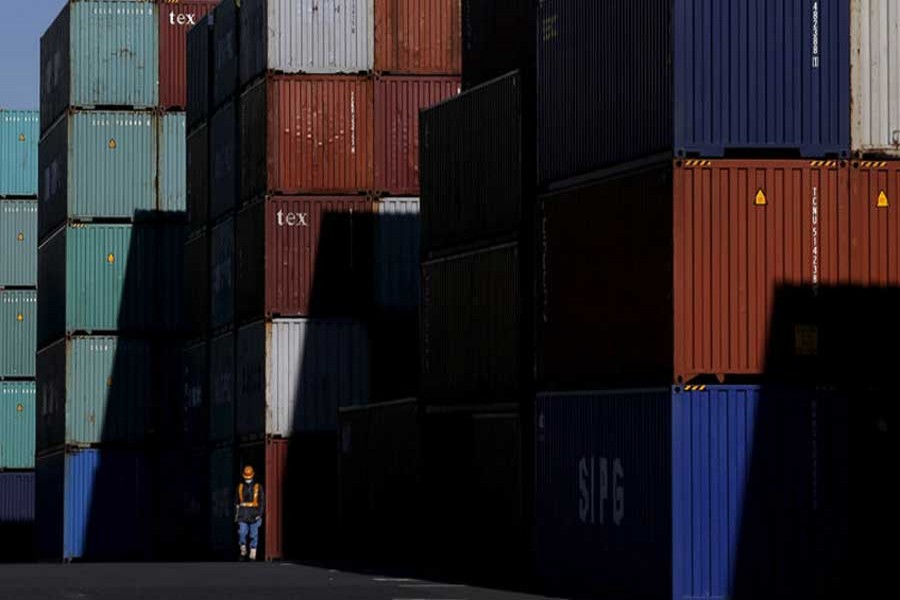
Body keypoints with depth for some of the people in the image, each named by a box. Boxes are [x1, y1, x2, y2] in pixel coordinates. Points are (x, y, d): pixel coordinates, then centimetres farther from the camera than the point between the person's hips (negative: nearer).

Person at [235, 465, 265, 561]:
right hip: (243, 514, 2)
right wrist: (236, 515, 8)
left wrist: (260, 514, -13)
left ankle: (253, 556, 5)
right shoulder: (240, 487, 7)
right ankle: (243, 552, 12)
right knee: (242, 534, -8)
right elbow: (237, 501, 11)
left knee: (254, 535, -1)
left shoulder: (258, 487, -2)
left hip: (254, 514, -2)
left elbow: (262, 502, -3)